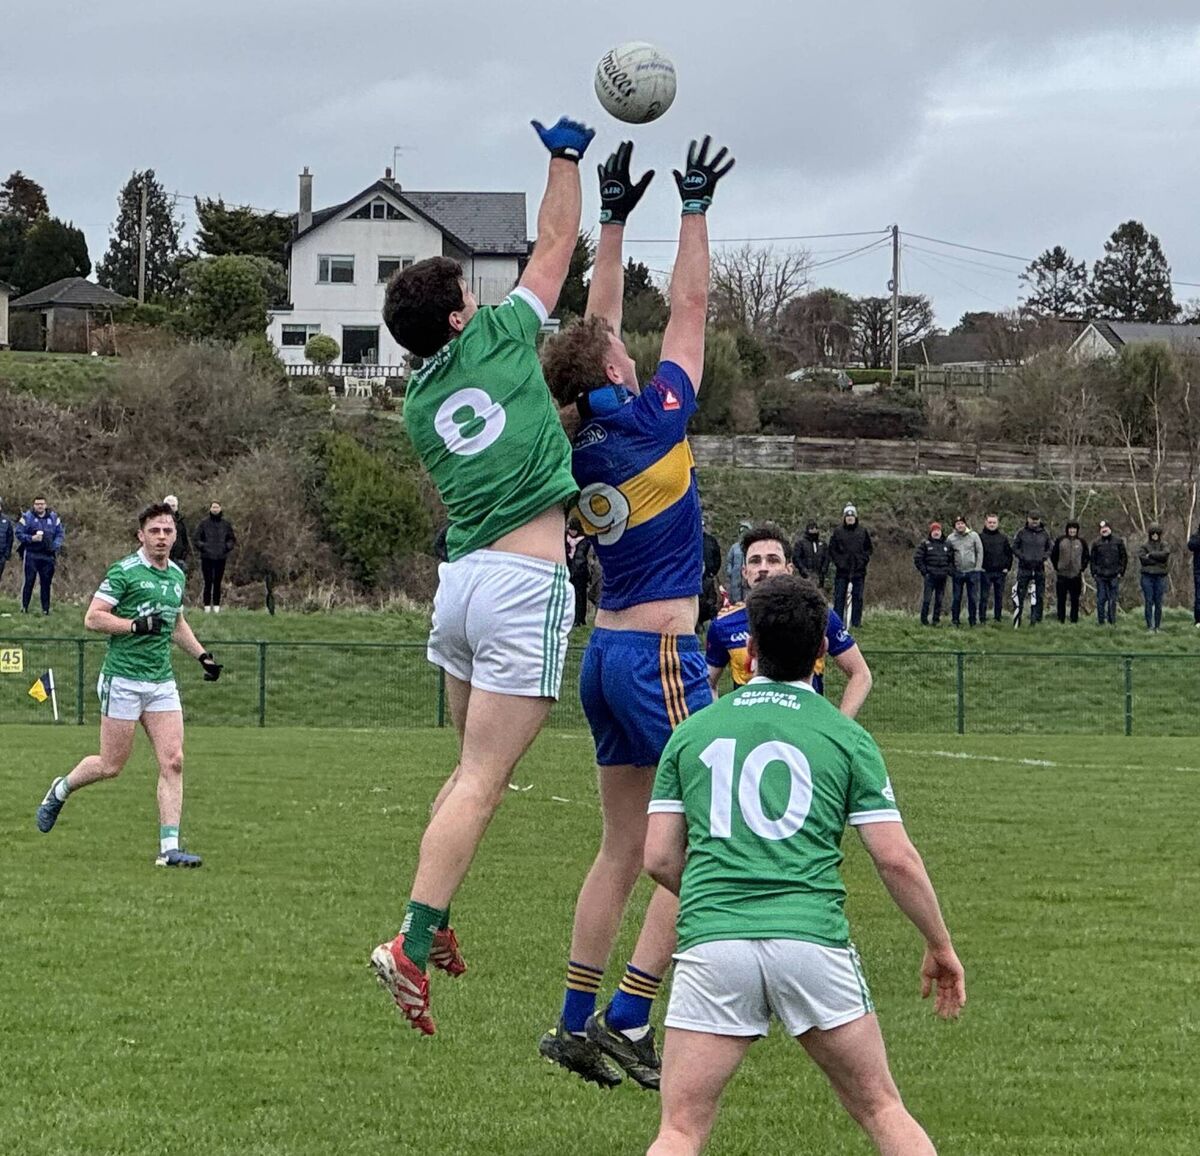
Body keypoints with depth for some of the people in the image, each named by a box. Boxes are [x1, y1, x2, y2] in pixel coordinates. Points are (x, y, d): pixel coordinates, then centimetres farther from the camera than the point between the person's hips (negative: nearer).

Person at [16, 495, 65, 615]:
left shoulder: (54, 518, 8)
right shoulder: (27, 517, -1)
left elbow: (60, 533, 10)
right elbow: (19, 534, -3)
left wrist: (55, 545, -7)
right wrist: (32, 538, -18)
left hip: (48, 555, 3)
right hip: (31, 554, -3)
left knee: (46, 582, 4)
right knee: (29, 581, -5)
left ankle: (46, 608, 10)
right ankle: (24, 607, 2)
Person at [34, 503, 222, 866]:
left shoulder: (176, 575, 13)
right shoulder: (124, 571, -9)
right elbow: (93, 618, -13)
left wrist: (202, 654, 20)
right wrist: (137, 624, -22)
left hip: (162, 682, 6)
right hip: (123, 679, -6)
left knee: (173, 762, -6)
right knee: (111, 765, 1)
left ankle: (169, 847, -7)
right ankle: (60, 790, 30)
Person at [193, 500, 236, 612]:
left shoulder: (225, 524, 7)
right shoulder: (204, 523, 1)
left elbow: (232, 539, 16)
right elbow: (195, 537, 4)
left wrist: (227, 547, 0)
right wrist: (202, 546, -8)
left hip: (221, 557, 2)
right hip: (207, 557, -2)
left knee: (217, 582, 3)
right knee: (208, 582, -3)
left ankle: (216, 605, 6)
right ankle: (207, 605, 1)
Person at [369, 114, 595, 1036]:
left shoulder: (418, 406, 15)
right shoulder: (500, 339, 0)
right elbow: (556, 244, 11)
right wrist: (565, 157, 23)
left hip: (461, 579, 7)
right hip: (525, 586, -7)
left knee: (475, 769, 19)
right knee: (483, 780, -8)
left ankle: (433, 926, 19)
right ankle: (413, 943, -15)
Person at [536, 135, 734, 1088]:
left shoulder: (579, 442, 7)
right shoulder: (651, 419, -10)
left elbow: (597, 322, 18)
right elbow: (690, 309, -1)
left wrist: (614, 218, 21)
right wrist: (694, 210, 8)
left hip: (609, 651, 8)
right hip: (660, 653, -8)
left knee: (624, 848, 12)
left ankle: (577, 1025, 11)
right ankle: (627, 1025, -12)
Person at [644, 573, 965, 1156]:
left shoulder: (691, 732, 14)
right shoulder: (845, 736, 9)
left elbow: (660, 859, 13)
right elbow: (896, 859, 4)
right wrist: (940, 946, 16)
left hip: (710, 942, 1)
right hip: (813, 939, -1)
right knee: (881, 1109, 14)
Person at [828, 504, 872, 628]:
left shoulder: (862, 532, 7)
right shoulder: (838, 532, 3)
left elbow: (868, 549, 12)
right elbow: (832, 549, 5)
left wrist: (864, 561, -1)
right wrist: (836, 561, -6)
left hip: (858, 570, 1)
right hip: (842, 570, -1)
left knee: (857, 597, 3)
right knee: (839, 597, 0)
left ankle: (856, 622, 7)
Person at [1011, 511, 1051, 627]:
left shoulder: (1044, 534, 9)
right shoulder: (1022, 533, 1)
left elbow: (1049, 549, 18)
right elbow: (1015, 548, 4)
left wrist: (1044, 557, -2)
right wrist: (1022, 557, -10)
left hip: (1039, 568, 3)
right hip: (1024, 568, -3)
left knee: (1039, 596, 4)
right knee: (1020, 595, -5)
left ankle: (1036, 620, 10)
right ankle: (1016, 621, -1)